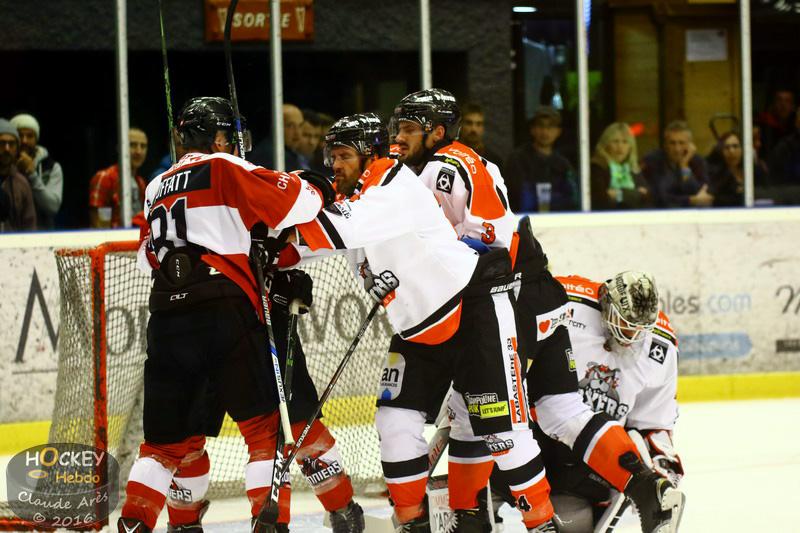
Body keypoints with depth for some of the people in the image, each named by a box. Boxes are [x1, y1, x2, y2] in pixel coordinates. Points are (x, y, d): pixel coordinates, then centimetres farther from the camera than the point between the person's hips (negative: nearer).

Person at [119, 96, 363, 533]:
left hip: (166, 320, 6)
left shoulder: (157, 190, 22)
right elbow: (294, 201, -4)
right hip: (223, 313, -6)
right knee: (268, 421, -2)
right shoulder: (222, 169, 2)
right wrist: (319, 191, 19)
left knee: (171, 433, 14)